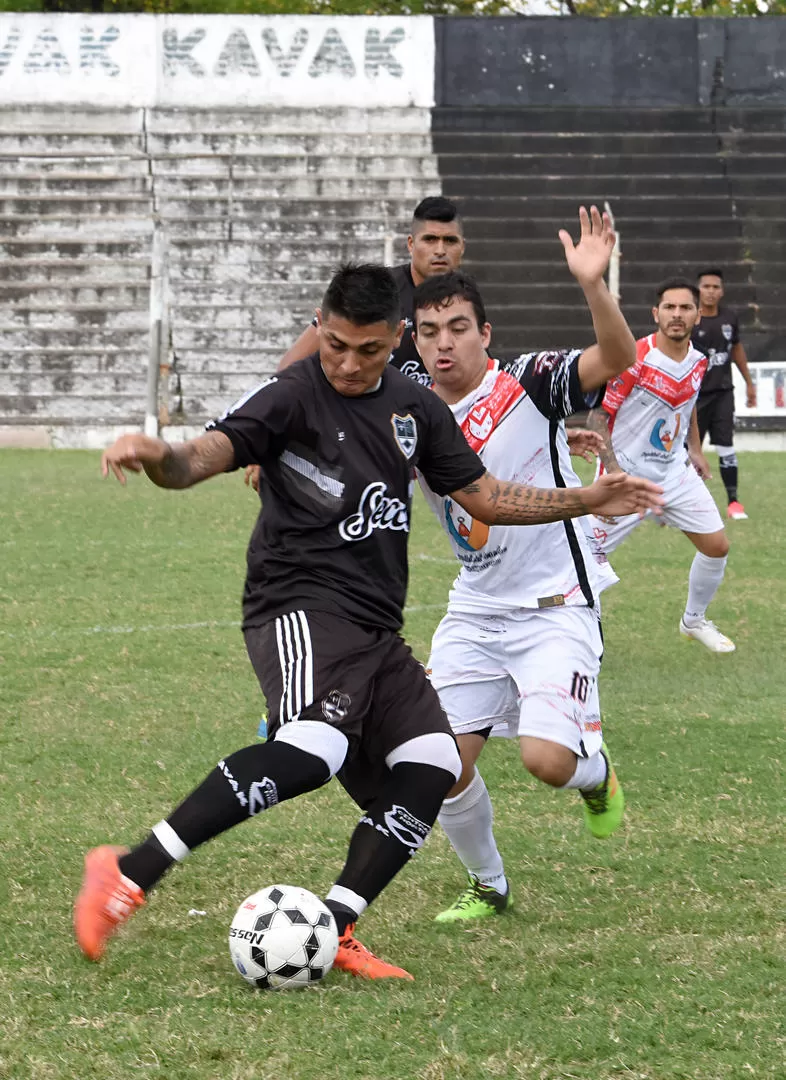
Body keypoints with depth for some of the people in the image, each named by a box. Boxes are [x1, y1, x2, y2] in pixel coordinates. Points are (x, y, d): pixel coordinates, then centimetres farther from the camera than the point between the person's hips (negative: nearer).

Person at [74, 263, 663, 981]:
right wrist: (158, 457, -44)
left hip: (375, 626, 8)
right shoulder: (293, 397, -6)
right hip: (301, 606, -8)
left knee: (431, 768, -8)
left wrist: (586, 502, 16)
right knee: (314, 747, -32)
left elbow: (484, 497, 24)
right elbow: (204, 457, -21)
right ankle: (129, 874, -33)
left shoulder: (416, 408, 15)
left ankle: (333, 932, -5)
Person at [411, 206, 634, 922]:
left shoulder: (528, 386, -13)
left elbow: (617, 358, -29)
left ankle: (594, 768, 18)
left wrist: (593, 285, -45)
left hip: (557, 603, -5)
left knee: (546, 760, -21)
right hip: (476, 609, 5)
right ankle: (487, 886, 24)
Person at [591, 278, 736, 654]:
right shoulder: (633, 359, -22)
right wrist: (613, 469, -22)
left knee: (717, 546, 5)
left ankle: (694, 620, 26)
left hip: (675, 472, 6)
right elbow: (597, 416, -16)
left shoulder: (698, 362, -1)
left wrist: (695, 450, 16)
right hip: (626, 473, -6)